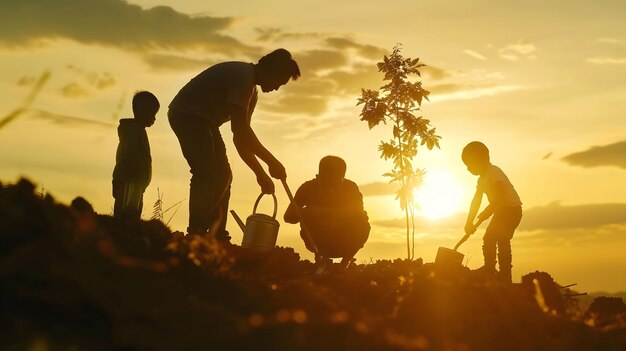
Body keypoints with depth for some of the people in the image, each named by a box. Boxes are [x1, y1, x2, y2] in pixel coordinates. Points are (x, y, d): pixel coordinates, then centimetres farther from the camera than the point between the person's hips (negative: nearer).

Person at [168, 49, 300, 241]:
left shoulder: (252, 92, 12)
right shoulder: (242, 75, -21)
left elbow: (241, 137, 13)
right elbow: (239, 127, -30)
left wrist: (260, 174, 6)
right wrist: (271, 161, -28)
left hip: (203, 121, 11)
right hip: (186, 114, -11)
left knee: (223, 175, 6)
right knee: (206, 173, -22)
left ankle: (216, 236, 7)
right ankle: (196, 232, -23)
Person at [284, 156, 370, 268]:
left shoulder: (350, 187, -13)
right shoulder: (309, 187, -13)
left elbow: (358, 212, -29)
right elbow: (288, 216, -19)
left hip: (346, 244, 0)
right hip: (318, 241, 0)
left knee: (362, 225, -29)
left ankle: (345, 263, -9)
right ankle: (321, 256, -8)